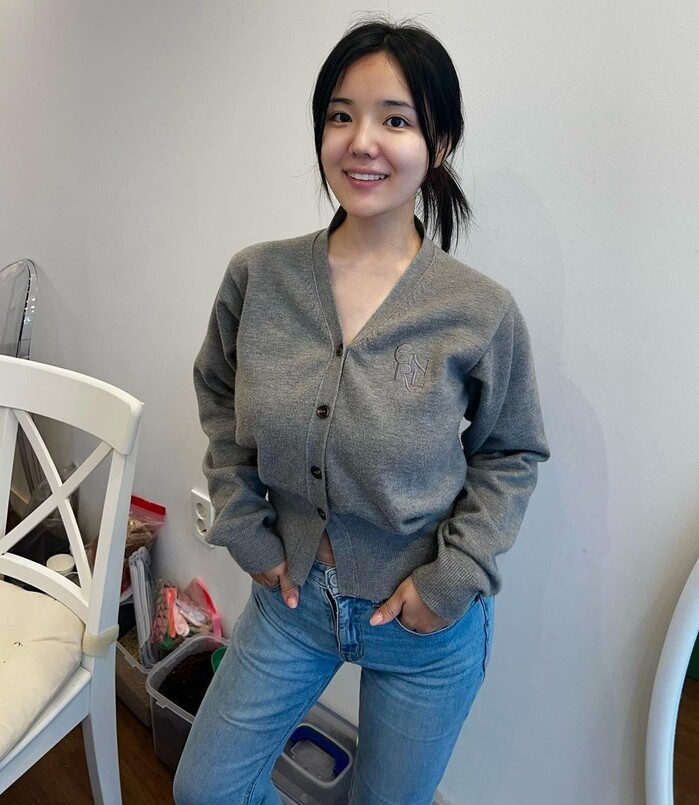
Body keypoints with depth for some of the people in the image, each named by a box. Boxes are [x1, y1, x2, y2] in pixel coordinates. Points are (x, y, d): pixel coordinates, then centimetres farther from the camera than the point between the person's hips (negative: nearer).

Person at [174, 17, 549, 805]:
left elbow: (511, 454, -3)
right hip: (291, 591, 3)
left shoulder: (483, 312, -17)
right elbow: (217, 400, 5)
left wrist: (453, 579, -11)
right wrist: (245, 528, -1)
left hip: (427, 623, -1)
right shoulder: (256, 277, -10)